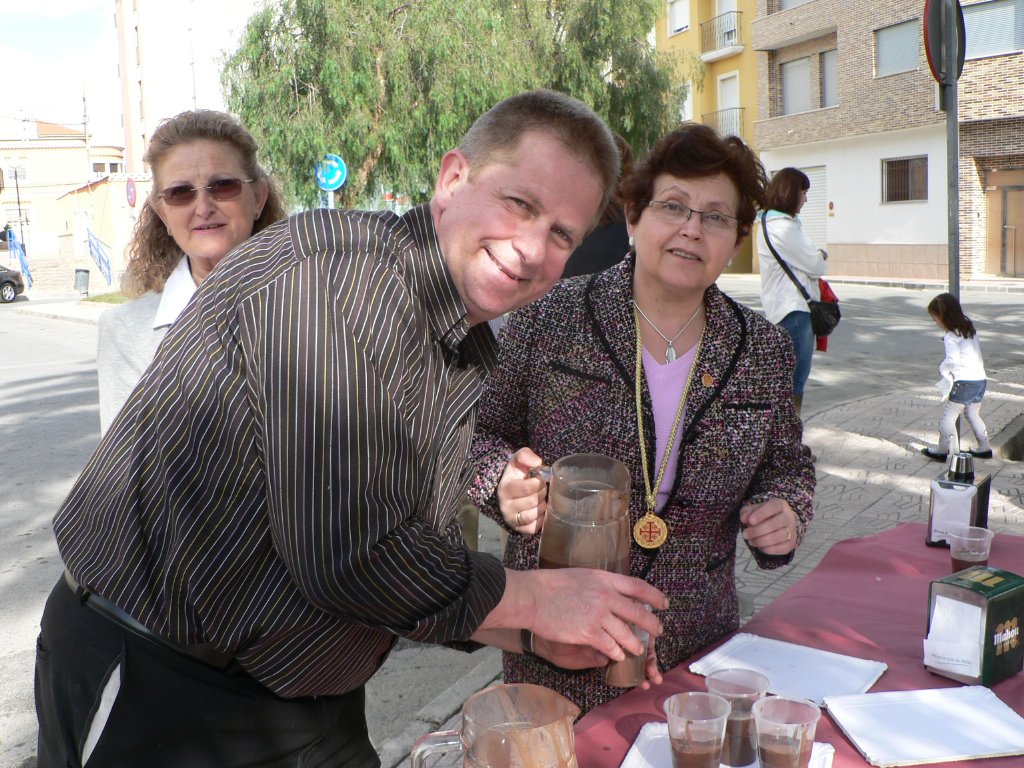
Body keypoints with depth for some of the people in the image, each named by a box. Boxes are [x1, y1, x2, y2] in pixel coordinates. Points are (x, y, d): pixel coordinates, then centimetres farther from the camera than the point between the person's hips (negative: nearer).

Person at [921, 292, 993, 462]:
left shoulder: (951, 335, -14)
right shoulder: (969, 327, 12)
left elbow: (952, 360, -25)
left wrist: (942, 368, -6)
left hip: (964, 382, -8)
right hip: (980, 379, 9)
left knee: (948, 417, 2)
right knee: (974, 416, 22)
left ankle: (942, 451, 7)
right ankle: (985, 448, 27)